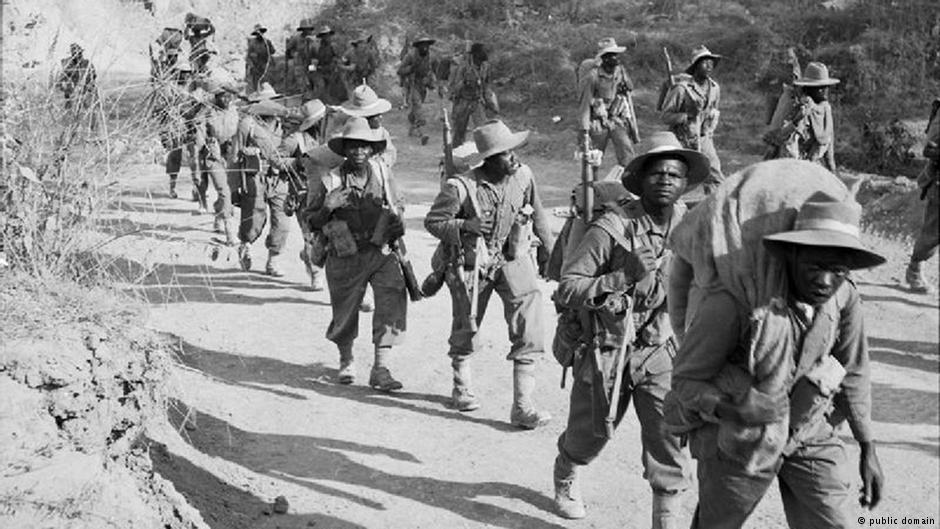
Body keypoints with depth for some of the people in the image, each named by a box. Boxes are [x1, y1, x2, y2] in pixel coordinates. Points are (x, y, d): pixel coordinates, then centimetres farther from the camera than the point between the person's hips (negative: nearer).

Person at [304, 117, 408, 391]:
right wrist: (327, 208, -19)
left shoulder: (382, 172, 1)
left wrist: (396, 221, -3)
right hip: (346, 258, -1)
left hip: (382, 251, 2)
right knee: (345, 313, 10)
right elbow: (311, 221, 0)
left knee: (392, 299, -18)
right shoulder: (329, 182, -8)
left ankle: (381, 369, -12)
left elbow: (398, 205, 17)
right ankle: (346, 361, 41)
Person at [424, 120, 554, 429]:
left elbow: (537, 214, 13)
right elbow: (432, 221, -10)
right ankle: (462, 388, 41)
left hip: (513, 260, 3)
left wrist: (547, 249, 21)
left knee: (529, 334, -10)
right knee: (466, 329, 14)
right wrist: (466, 225, -25)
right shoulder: (461, 187, -18)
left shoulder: (523, 176, -4)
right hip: (472, 264, -2)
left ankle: (522, 406, -6)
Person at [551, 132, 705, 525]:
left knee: (669, 434, -7)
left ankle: (668, 518, 7)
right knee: (591, 431, 16)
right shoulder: (612, 228, -19)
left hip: (660, 349, 3)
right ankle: (564, 478, 49)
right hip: (606, 348, -3)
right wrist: (625, 277, -29)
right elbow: (566, 289, -20)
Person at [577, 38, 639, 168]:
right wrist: (584, 130, -12)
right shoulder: (592, 75, -14)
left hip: (618, 121, 4)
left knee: (626, 152, -13)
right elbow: (584, 103, -10)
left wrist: (633, 126, 11)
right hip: (598, 122, -4)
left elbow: (628, 99, 11)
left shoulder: (621, 72, 2)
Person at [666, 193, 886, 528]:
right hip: (738, 436, -3)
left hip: (809, 432, 3)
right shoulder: (733, 300, -29)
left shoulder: (844, 296, -14)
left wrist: (868, 450, 7)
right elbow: (686, 381, -18)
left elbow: (854, 372, 3)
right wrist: (732, 410, -37)